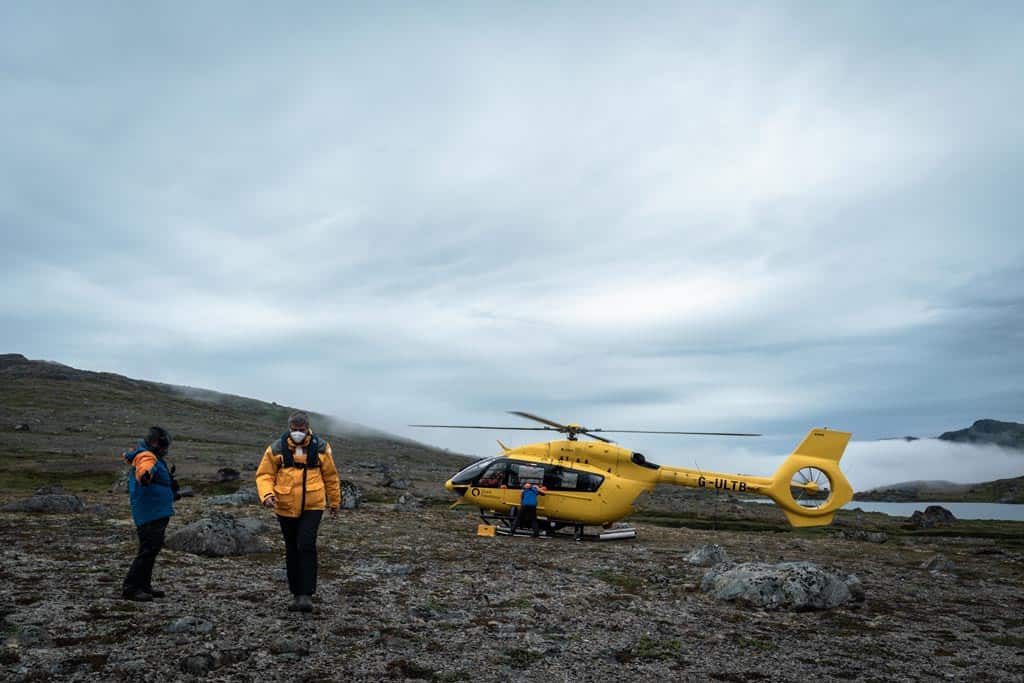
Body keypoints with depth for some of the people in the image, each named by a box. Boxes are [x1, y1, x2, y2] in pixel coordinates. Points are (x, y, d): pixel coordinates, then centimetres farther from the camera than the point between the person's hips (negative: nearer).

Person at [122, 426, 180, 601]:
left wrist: (172, 493, 47)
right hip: (150, 513, -11)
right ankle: (130, 588, -8)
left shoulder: (154, 458, 19)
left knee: (152, 549, 16)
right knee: (148, 550, -12)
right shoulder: (146, 457, -14)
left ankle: (144, 586, 25)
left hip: (158, 513, 11)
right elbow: (144, 469, -40)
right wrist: (145, 475, -60)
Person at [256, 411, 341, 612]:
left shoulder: (320, 447, -2)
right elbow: (264, 474, 0)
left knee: (307, 546, -14)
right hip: (286, 507, 2)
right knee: (292, 550, 12)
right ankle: (296, 594, 25)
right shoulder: (277, 449, -3)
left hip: (312, 506, -2)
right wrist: (267, 494, -20)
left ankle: (306, 595, -8)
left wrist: (335, 501, 16)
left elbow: (330, 476, 9)